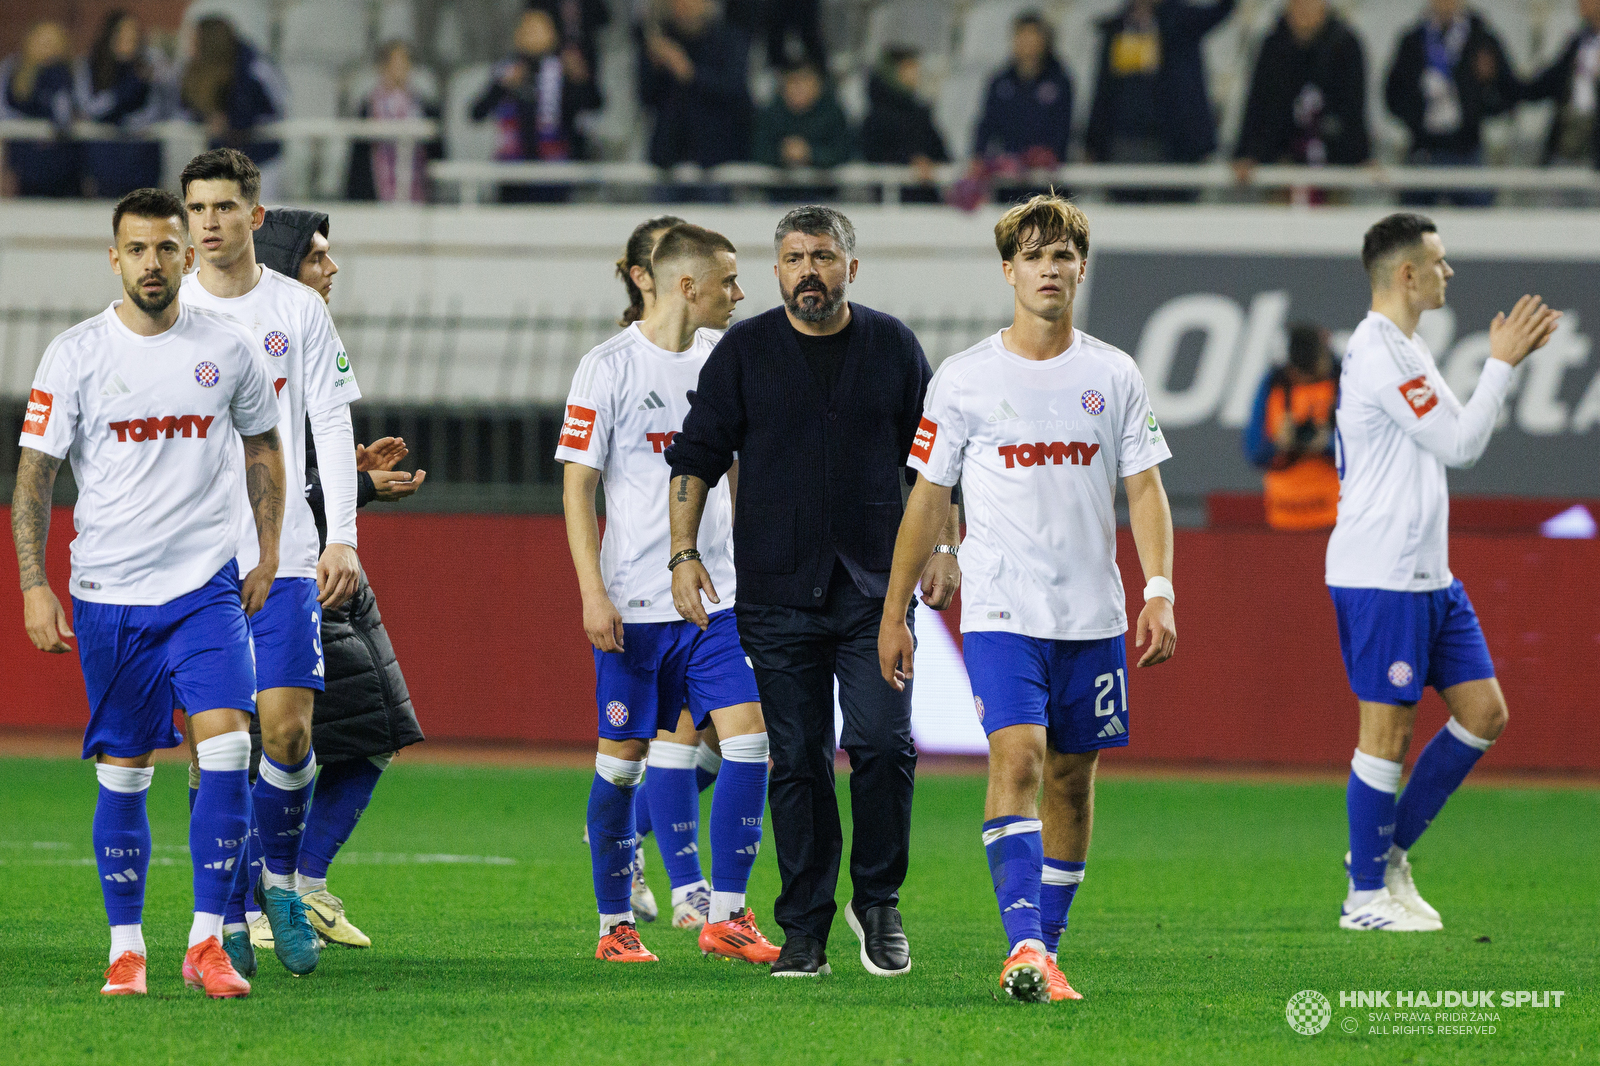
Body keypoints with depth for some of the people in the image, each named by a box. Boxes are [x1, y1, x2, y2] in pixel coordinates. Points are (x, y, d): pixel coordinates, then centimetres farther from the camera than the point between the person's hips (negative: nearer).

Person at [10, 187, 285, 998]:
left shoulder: (226, 350, 3)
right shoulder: (75, 355, -2)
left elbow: (263, 445, 18)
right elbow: (34, 474, 0)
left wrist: (268, 556, 10)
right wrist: (33, 584, -8)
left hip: (207, 587, 1)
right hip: (109, 593, -1)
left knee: (226, 749, -14)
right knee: (122, 774, 4)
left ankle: (207, 940, -8)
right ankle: (125, 948, 15)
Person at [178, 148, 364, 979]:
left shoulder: (298, 310, 4)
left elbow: (331, 427, 5)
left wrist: (343, 537, -5)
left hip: (284, 555, 0)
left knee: (287, 723, -10)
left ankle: (281, 879, 13)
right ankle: (229, 918, 4)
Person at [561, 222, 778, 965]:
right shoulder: (610, 368, -6)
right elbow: (577, 486, -6)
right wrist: (593, 592, -13)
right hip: (634, 600, -5)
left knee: (749, 736, -8)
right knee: (622, 756, 2)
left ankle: (725, 914, -3)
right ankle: (615, 925, 13)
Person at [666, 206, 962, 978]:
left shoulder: (892, 347, 7)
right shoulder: (743, 352, 4)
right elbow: (695, 458, 5)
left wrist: (945, 547, 8)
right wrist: (685, 553, -3)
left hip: (876, 590, 0)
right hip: (778, 594, 0)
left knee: (883, 745, -12)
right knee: (797, 764, 0)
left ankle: (878, 901, 7)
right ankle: (804, 933, 6)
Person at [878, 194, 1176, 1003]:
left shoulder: (1114, 376, 7)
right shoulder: (964, 380, 1)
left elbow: (1144, 489, 7)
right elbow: (927, 500, 5)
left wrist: (1159, 591, -6)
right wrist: (894, 612, 4)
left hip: (1092, 617, 3)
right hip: (1000, 611, -3)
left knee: (1072, 778, 7)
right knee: (1018, 758, -19)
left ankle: (1047, 950, 18)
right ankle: (1023, 945, -26)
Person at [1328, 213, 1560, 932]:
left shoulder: (1406, 350, 16)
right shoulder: (1379, 354, -16)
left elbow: (1458, 434, 24)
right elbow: (1459, 445, -17)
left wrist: (1511, 360, 17)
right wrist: (1502, 363, -9)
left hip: (1428, 575, 10)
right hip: (1379, 576, -10)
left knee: (1482, 712, 7)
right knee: (1388, 731, -5)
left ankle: (1389, 849, 16)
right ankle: (1367, 895, 4)